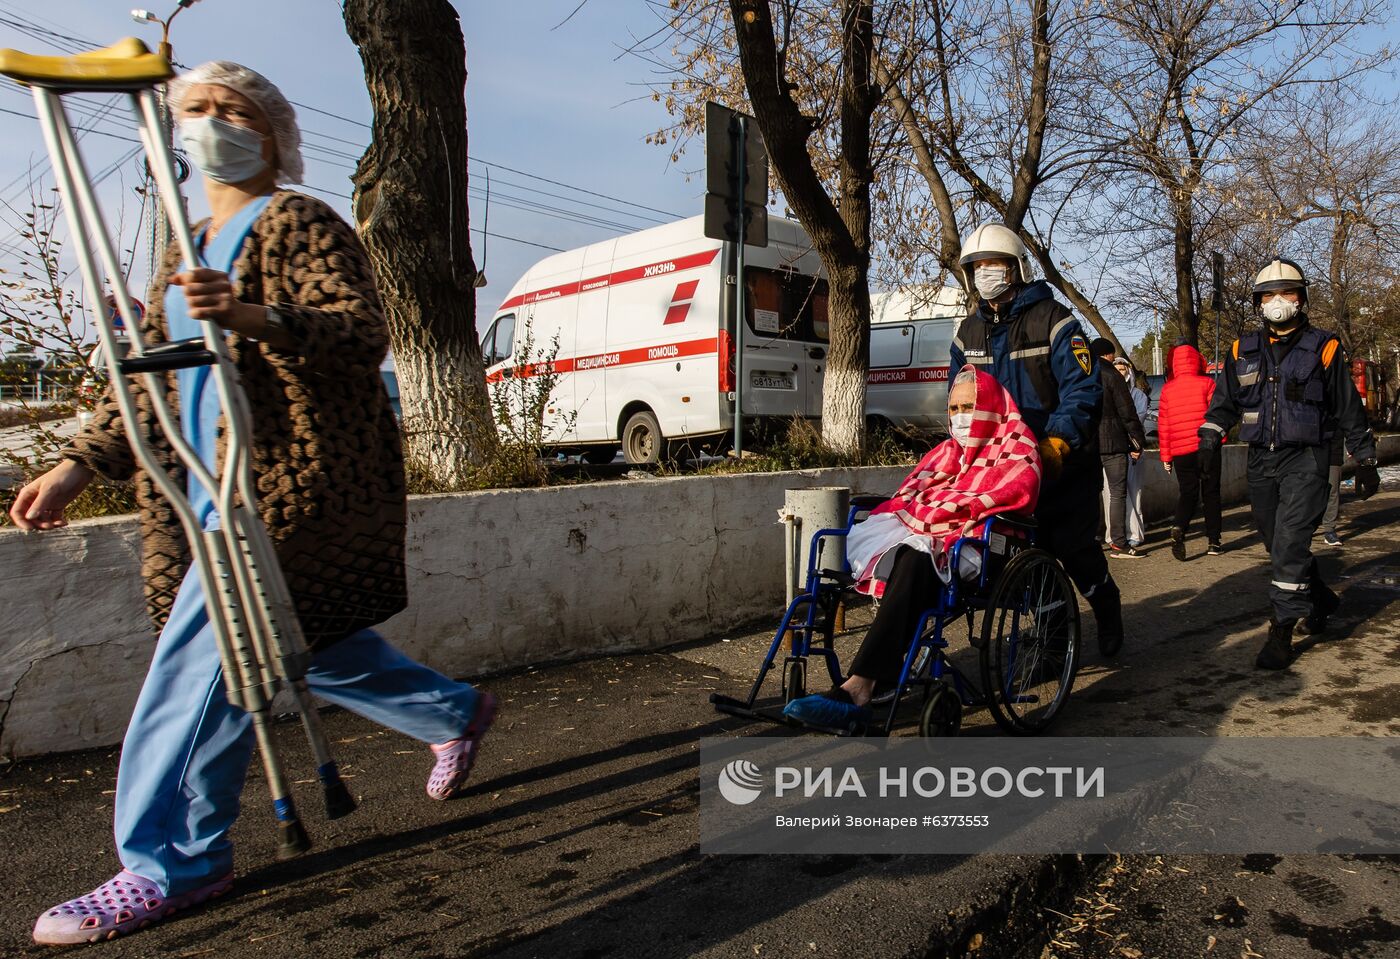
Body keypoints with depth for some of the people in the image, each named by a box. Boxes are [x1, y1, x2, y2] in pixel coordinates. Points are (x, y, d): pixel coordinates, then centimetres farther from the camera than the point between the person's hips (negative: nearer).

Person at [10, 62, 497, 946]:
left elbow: (367, 335, -18)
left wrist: (258, 317, -33)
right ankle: (456, 713, 34)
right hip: (221, 491, 9)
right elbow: (150, 377, 21)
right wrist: (81, 464, 10)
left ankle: (171, 863, 6)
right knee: (307, 643, 14)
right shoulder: (186, 253, 22)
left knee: (205, 657, -9)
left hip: (296, 477, -9)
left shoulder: (298, 224, -3)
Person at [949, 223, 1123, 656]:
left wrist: (1056, 443, -27)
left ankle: (1107, 608, 26)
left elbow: (1083, 391, -14)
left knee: (1071, 545, -4)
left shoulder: (1054, 321, -6)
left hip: (1063, 463, -4)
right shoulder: (969, 333, 11)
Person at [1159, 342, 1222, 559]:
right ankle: (1213, 541, 11)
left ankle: (1179, 527, -18)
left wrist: (1165, 456, 10)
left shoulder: (1167, 389, 4)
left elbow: (1163, 425, 5)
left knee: (1187, 492, 9)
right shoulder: (1206, 383, -2)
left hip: (1181, 451, 2)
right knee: (1210, 493, 10)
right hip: (1206, 447, -1)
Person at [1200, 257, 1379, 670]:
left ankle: (1282, 632, -10)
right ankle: (1321, 603, 36)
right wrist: (1208, 435, -6)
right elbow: (1225, 402, 13)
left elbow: (1349, 410, 6)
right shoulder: (1243, 352, 9)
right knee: (1280, 545, 12)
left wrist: (1366, 461, 8)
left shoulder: (1323, 348, 2)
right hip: (1261, 462, 4)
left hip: (1305, 460, -4)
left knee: (1290, 543, -14)